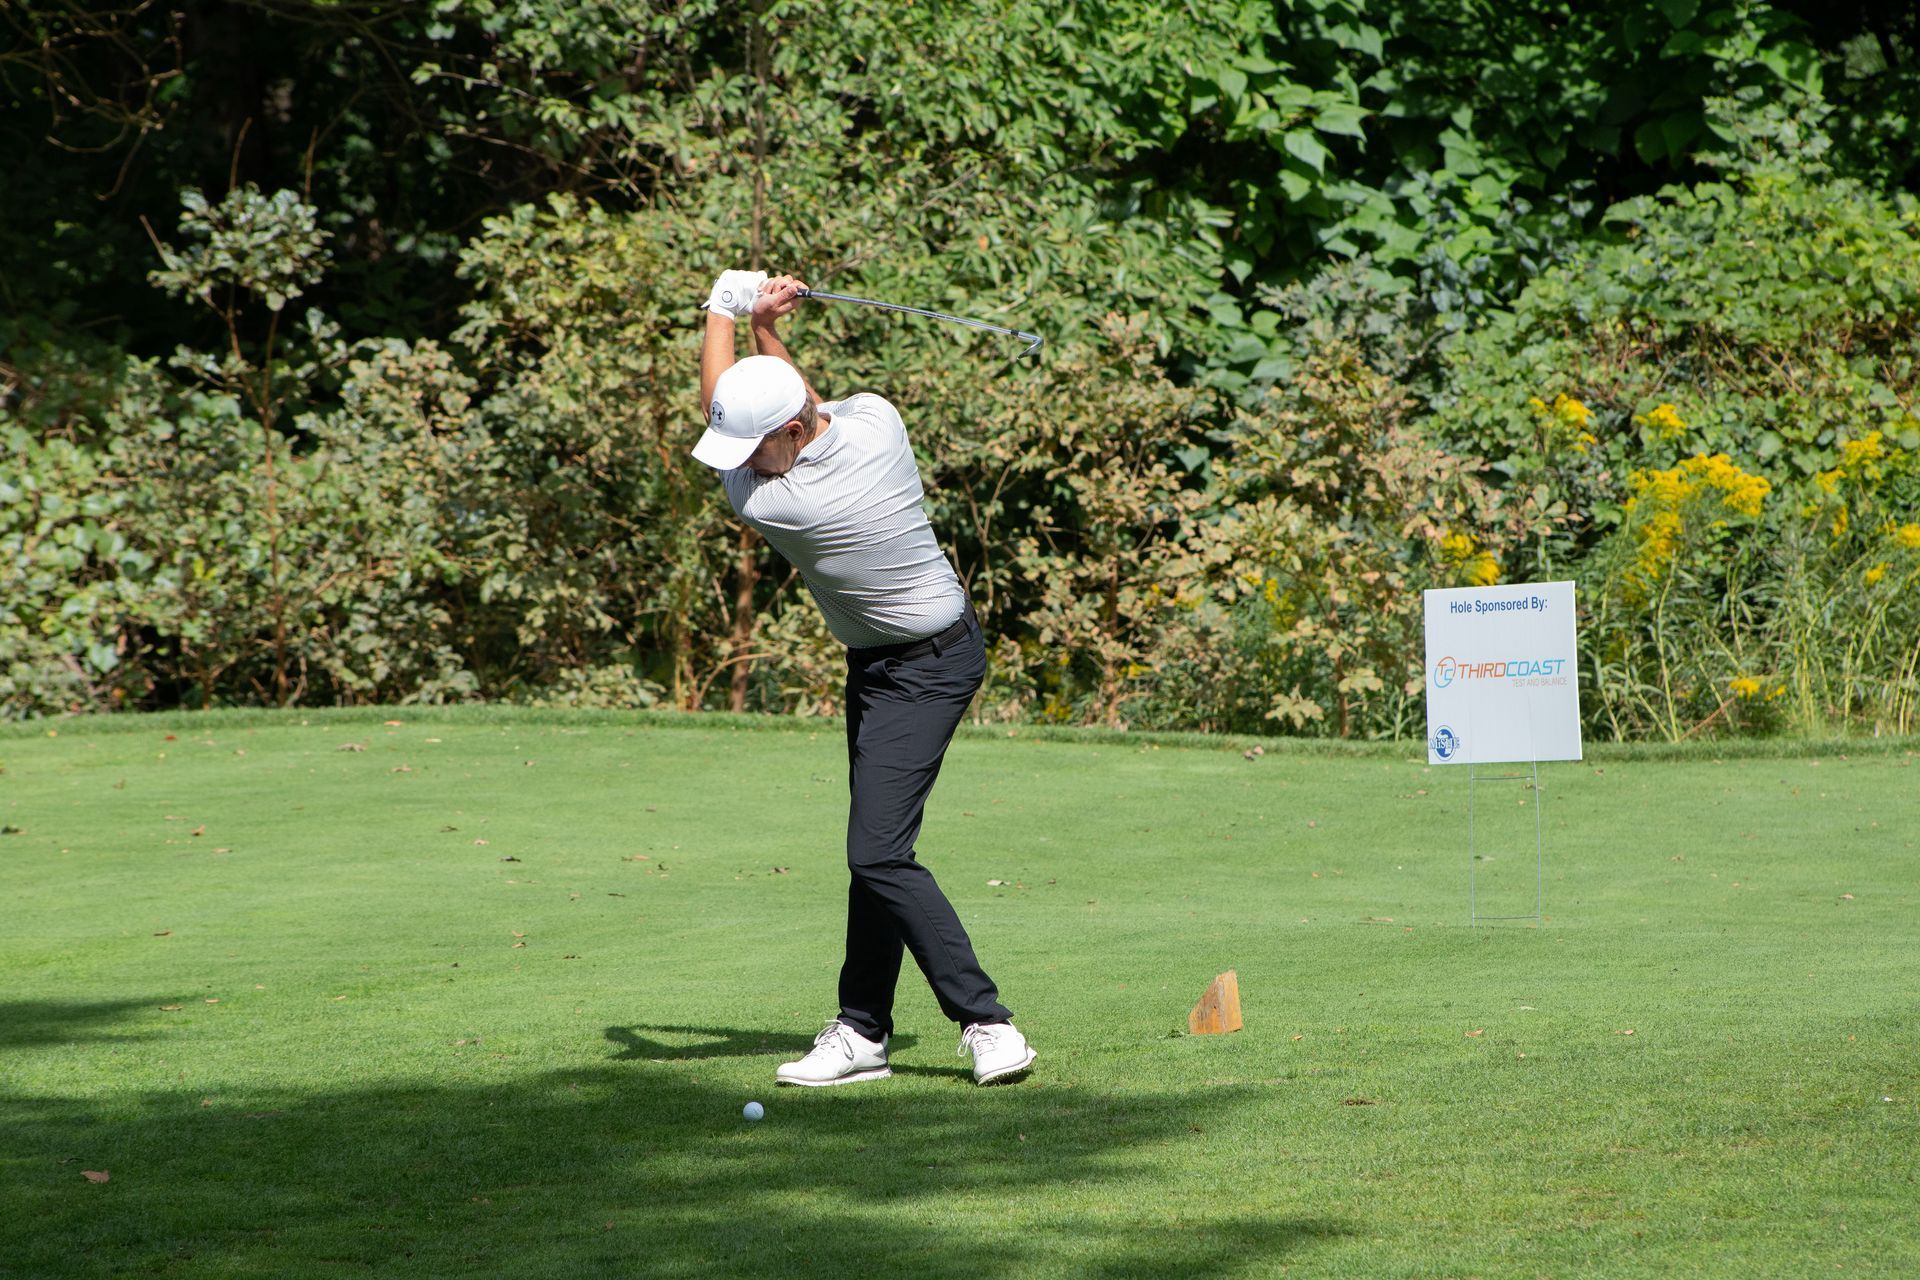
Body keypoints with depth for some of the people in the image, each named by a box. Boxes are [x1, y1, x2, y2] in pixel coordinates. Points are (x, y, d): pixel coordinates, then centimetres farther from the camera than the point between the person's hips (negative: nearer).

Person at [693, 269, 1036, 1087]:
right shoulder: (875, 420, -11)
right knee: (874, 849, 9)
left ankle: (986, 1022, -14)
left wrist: (726, 309, 3)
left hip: (924, 668, -9)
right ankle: (862, 1031, 12)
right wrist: (764, 328, 5)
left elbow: (711, 402, -9)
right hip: (881, 661, 9)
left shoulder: (768, 504, -29)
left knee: (879, 852, -15)